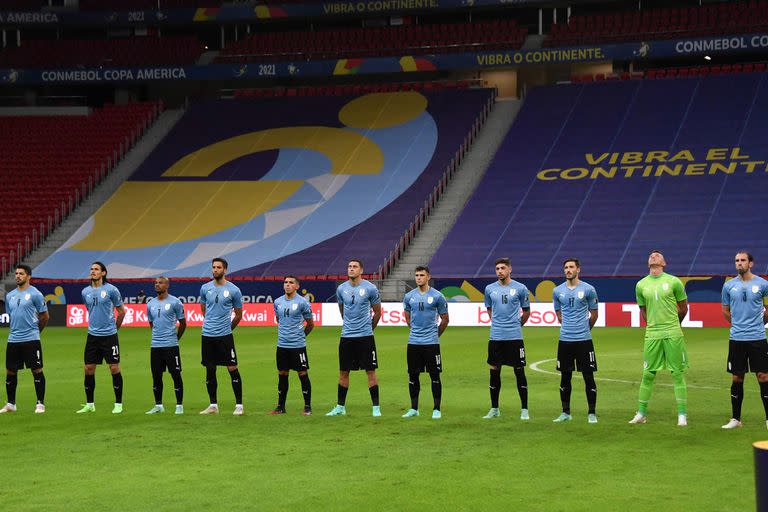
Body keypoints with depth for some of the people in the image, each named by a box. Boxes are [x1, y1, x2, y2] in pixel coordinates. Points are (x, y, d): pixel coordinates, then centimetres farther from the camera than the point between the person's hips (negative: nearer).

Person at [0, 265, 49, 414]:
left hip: (31, 340, -6)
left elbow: (45, 316, 1)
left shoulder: (35, 294, -5)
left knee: (37, 370, -4)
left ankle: (40, 404, 4)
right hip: (13, 340, 6)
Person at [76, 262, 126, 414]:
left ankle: (118, 404, 5)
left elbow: (121, 311, 4)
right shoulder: (85, 292, 7)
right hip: (92, 336, 4)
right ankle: (89, 404, 14)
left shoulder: (111, 290, -6)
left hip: (109, 336, -4)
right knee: (89, 369, 4)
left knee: (114, 368, -3)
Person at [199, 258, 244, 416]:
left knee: (232, 369, -5)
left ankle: (239, 405, 1)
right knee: (210, 370, 8)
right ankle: (213, 405, 18)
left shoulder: (234, 290, -4)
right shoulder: (205, 288, 5)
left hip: (225, 336, -3)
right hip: (207, 335, 3)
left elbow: (238, 314, 7)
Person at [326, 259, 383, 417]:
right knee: (343, 372, 8)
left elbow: (377, 312, 5)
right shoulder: (341, 289, 4)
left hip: (365, 336, -3)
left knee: (370, 371, -2)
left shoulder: (370, 288, -6)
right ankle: (340, 407, 17)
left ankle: (376, 407, 4)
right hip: (346, 337, 4)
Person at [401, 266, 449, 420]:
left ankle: (437, 409, 7)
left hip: (431, 343, -3)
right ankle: (414, 409, 16)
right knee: (413, 375, 7)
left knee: (435, 375, 0)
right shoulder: (409, 296, 6)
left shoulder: (437, 296, -4)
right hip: (413, 342, 3)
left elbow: (445, 319, 5)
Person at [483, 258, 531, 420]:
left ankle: (524, 410, 7)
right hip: (495, 337, 3)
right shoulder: (489, 289, 6)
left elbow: (526, 311, 9)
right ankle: (494, 409, 17)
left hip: (515, 337, -3)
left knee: (519, 371, 0)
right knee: (494, 372, 7)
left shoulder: (520, 288, -2)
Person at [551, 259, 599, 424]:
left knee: (589, 376, -2)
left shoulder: (588, 289, -3)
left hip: (584, 340, -3)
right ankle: (565, 413, 17)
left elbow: (594, 314, 7)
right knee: (565, 377, 8)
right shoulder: (557, 291, 5)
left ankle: (591, 413, 6)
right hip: (565, 340, 3)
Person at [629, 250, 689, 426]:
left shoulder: (673, 282, -1)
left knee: (678, 374, 1)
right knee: (648, 374, 5)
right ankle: (641, 414, 15)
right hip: (652, 335, 2)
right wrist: (654, 325, 12)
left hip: (673, 334, -2)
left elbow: (683, 308, 9)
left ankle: (682, 415, 6)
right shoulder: (641, 285, 7)